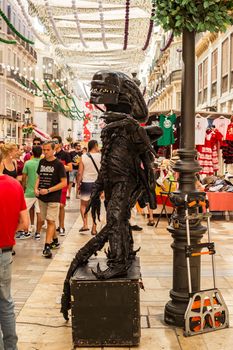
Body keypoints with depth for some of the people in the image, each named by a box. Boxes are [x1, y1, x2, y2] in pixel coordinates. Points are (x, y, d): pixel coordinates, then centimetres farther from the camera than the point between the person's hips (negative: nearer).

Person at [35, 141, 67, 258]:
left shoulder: (58, 164, -10)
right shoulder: (42, 162, 6)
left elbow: (64, 183, -13)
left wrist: (48, 190, -19)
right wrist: (36, 188, -2)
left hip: (53, 197, -6)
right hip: (42, 197, 6)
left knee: (50, 221, -8)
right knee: (49, 221, 15)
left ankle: (47, 247, -9)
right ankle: (55, 241, 31)